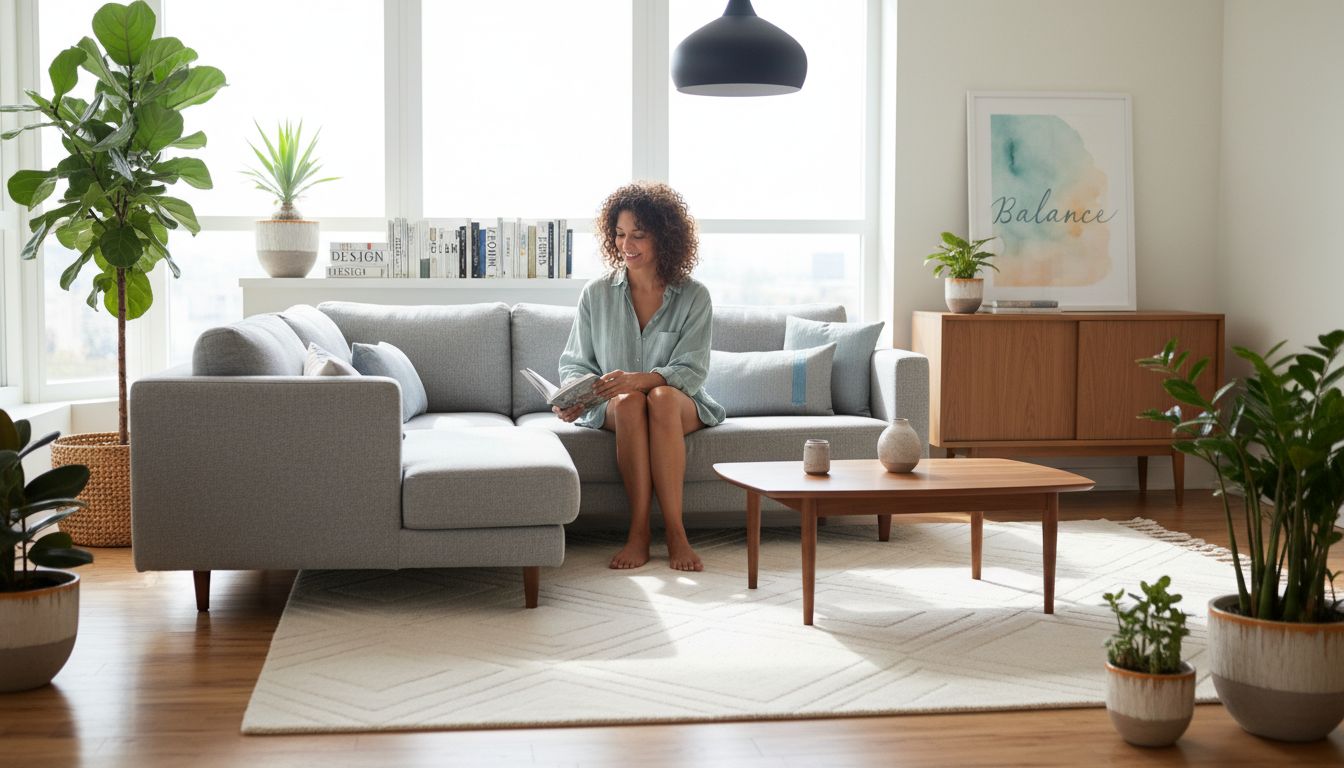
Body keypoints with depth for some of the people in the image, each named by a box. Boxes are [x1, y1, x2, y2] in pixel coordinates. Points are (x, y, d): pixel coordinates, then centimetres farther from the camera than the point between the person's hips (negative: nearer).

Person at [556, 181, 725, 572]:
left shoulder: (694, 297, -4)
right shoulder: (596, 294, 2)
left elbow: (691, 371, -12)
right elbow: (575, 362, 5)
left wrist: (638, 379, -31)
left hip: (679, 404, -1)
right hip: (615, 409, 1)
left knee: (661, 398, -36)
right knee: (629, 402, -35)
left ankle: (675, 531, -36)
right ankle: (639, 530, -34)